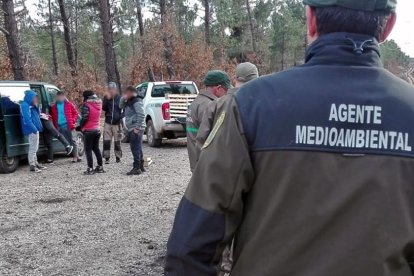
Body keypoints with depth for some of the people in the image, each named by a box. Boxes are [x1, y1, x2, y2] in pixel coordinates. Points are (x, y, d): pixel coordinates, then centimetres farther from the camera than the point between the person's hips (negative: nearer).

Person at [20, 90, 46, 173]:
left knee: (35, 148, 17)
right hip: (31, 130, -10)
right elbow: (27, 120, -22)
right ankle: (32, 165, -3)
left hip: (35, 130, 10)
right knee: (33, 148, -7)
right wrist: (34, 129, -25)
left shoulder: (31, 106, 18)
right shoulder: (25, 106, -13)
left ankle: (35, 163, 26)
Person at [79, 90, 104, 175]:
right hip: (97, 130, 7)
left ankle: (90, 169, -1)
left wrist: (80, 126, -5)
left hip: (88, 131, -7)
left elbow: (84, 118, -18)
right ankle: (100, 167, 20)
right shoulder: (99, 104, 7)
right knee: (96, 148, 17)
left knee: (88, 150, 0)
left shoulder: (86, 105, -14)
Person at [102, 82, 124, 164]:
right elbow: (104, 108, -5)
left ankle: (118, 157, 14)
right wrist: (107, 99, -17)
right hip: (108, 122, 2)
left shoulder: (120, 98, -3)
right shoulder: (106, 97, 4)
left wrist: (121, 116, -14)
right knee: (106, 141, -2)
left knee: (117, 141, 4)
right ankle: (107, 157, 4)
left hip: (117, 123, -2)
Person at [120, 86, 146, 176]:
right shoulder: (130, 101, 18)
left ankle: (137, 168, -9)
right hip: (132, 129, 10)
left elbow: (141, 115, -21)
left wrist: (137, 127, -22)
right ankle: (141, 167, 22)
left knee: (135, 148, -10)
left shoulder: (137, 101, -13)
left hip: (136, 129, -10)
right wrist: (123, 98, 8)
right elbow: (121, 106, 27)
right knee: (137, 148, 14)